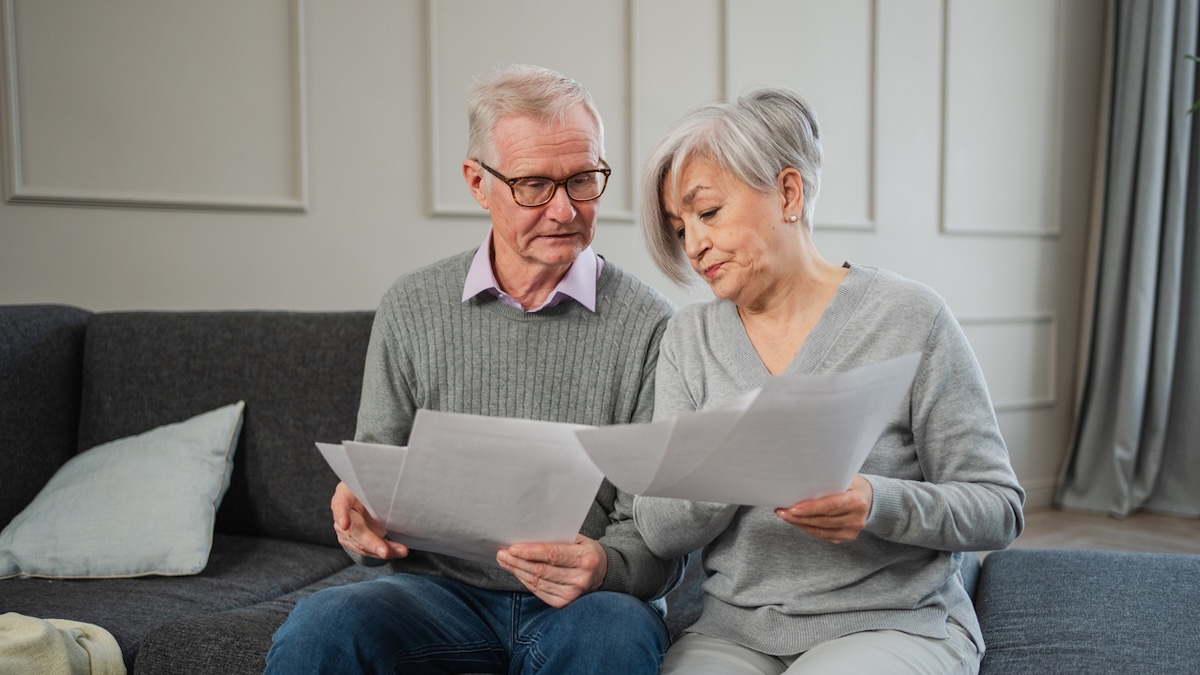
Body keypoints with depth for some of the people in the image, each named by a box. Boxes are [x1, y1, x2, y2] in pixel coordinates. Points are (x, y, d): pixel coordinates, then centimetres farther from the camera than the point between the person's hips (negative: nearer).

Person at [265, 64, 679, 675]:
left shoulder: (647, 324, -3)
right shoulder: (410, 309, 5)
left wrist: (604, 567, -25)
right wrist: (362, 521, -15)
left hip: (585, 604, -1)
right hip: (441, 589, 1)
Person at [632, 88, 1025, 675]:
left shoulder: (909, 318, -7)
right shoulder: (689, 336, 5)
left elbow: (998, 507, -4)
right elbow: (659, 531, 0)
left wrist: (876, 503, -23)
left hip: (893, 622, -2)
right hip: (735, 628, 3)